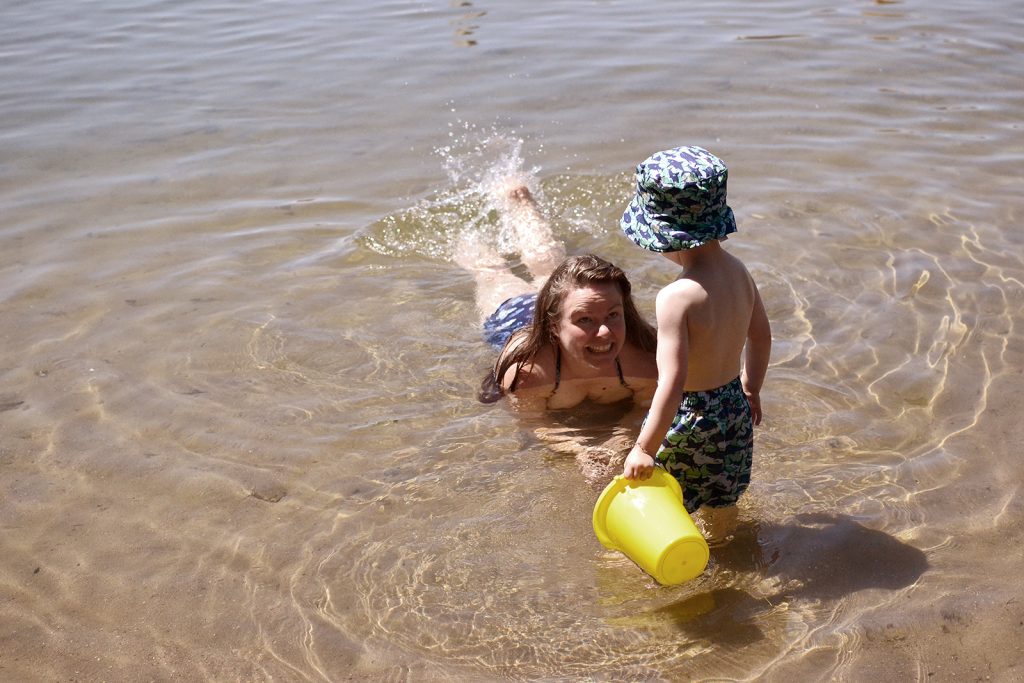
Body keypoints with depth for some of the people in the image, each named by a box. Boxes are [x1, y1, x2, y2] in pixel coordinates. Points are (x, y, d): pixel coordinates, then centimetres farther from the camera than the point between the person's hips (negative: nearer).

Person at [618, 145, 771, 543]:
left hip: (689, 416, -7)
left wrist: (644, 449, -24)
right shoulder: (738, 271, -6)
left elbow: (673, 382, -31)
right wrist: (750, 390, 25)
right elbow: (761, 336, 10)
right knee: (722, 502, 28)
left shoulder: (676, 297, -29)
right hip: (736, 408, 7)